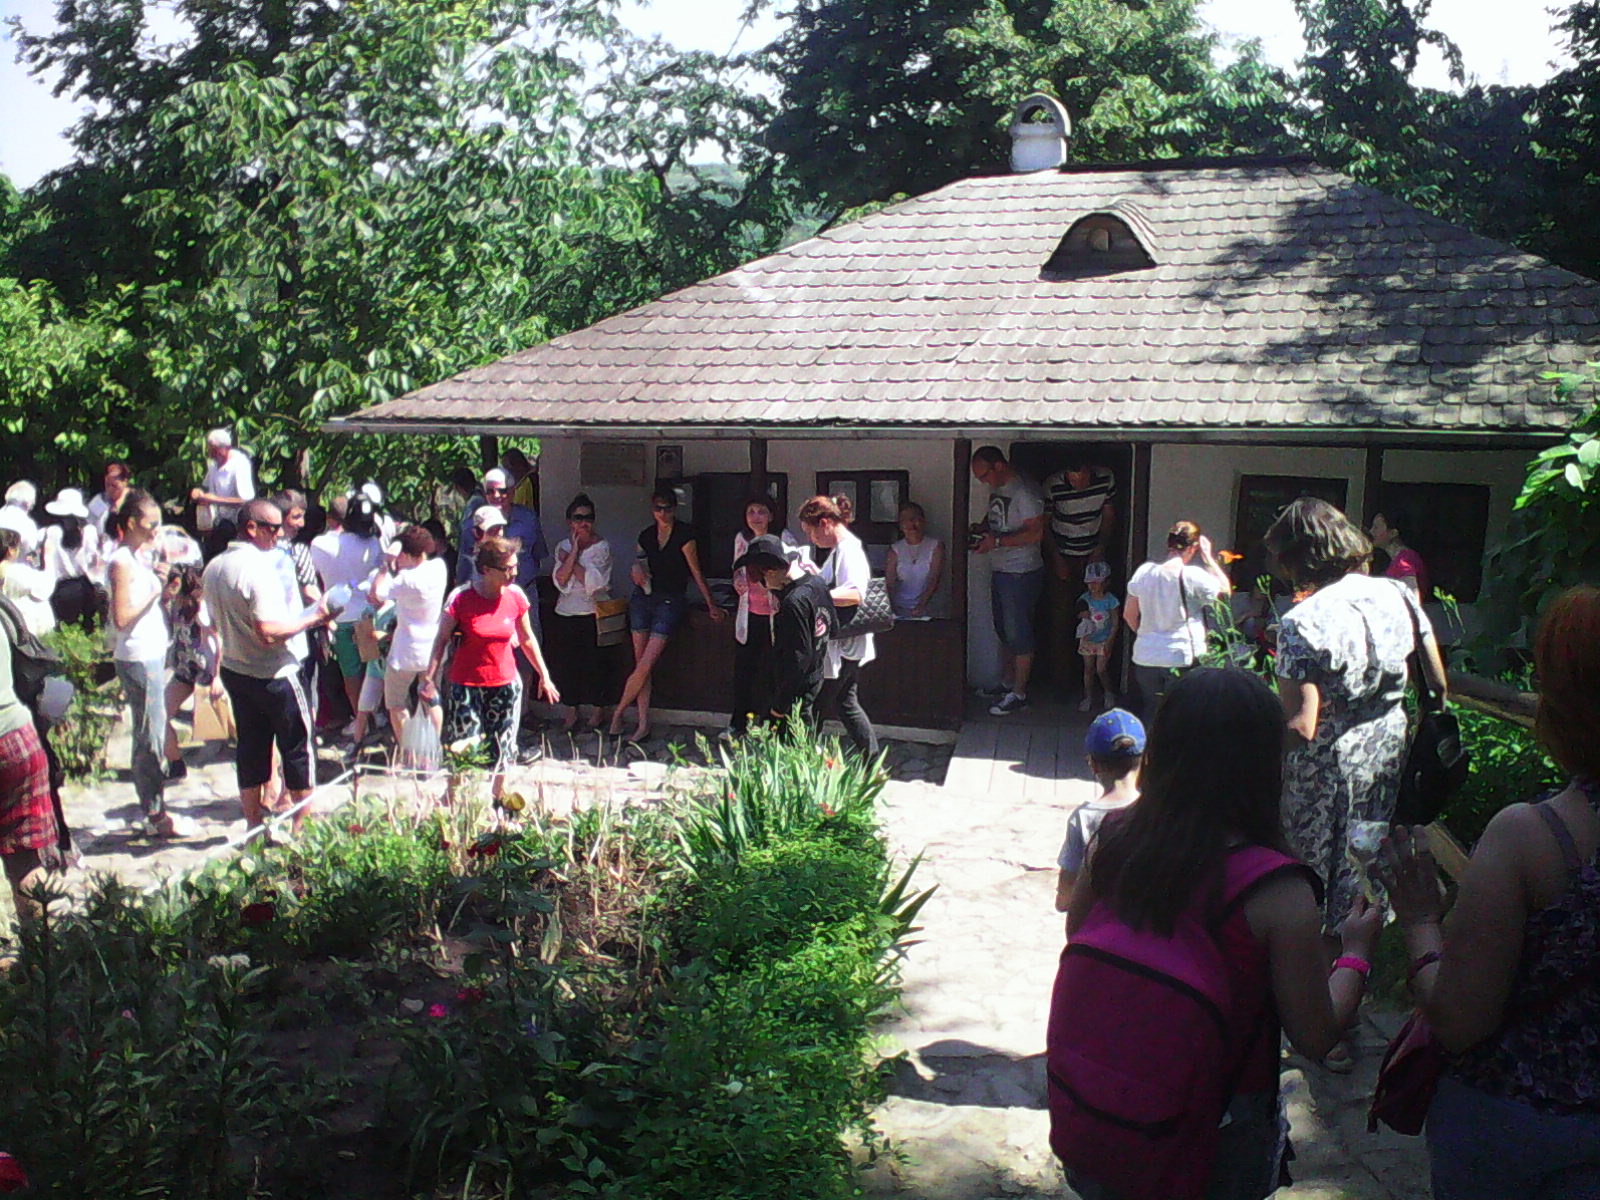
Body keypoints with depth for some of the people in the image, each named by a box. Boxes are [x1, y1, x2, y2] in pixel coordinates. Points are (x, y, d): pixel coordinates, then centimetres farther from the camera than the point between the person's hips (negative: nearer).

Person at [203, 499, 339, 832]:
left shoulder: (214, 568, 7)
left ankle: (254, 825, 21)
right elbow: (269, 632, -27)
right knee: (297, 745, 5)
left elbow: (216, 623, 16)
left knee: (251, 746, 14)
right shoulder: (259, 568, -21)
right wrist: (313, 618, -20)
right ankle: (302, 826, 11)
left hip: (234, 670, 8)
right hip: (271, 674, -8)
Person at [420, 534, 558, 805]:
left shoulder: (516, 597, -2)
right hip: (466, 684, -3)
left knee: (503, 749, 12)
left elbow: (527, 639, 10)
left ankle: (498, 801, 31)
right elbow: (441, 640, -5)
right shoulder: (461, 599, -14)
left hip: (505, 684, 3)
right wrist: (429, 678, -11)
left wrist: (544, 676, 15)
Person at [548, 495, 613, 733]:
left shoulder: (602, 547, -6)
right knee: (565, 660, 6)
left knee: (596, 662, 0)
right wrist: (573, 553, -15)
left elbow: (592, 582, -17)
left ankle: (597, 711, 14)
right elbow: (560, 580, -8)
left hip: (594, 613, -4)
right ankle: (572, 711, 20)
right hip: (566, 614, 4)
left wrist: (569, 560, -10)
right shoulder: (563, 546, 7)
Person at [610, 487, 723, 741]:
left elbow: (696, 573, -3)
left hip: (670, 602, -5)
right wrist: (637, 572, -4)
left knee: (645, 665, -11)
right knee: (641, 666, 2)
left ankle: (618, 713, 6)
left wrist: (711, 605, 0)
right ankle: (643, 724, 7)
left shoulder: (684, 535, -7)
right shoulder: (646, 535, 9)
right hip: (642, 598, 5)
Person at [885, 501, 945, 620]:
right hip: (900, 607, 1)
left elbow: (934, 579, -5)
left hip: (927, 607, -1)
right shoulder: (895, 549, 11)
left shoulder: (935, 546, 6)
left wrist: (922, 605, -20)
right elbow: (889, 582, 2)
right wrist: (889, 608, -16)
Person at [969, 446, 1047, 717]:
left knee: (1019, 635, -2)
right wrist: (983, 532, 3)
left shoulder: (1024, 490, -18)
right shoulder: (997, 489, 11)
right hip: (1000, 571, 9)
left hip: (1021, 573, -9)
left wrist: (997, 541, -23)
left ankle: (1019, 694, 6)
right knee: (1004, 632, 17)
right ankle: (1006, 683, 29)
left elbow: (1035, 533, -22)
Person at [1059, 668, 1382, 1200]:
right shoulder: (1277, 893, -26)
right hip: (1215, 1139, -2)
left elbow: (1076, 931, 3)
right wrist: (1356, 952, 1)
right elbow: (1316, 1037, -14)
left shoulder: (1113, 837, -15)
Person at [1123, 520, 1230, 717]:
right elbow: (1225, 590, 4)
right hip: (1182, 658, -4)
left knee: (1149, 717, 17)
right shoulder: (1193, 576, -14)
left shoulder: (1144, 571, 0)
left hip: (1145, 658, 4)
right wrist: (1208, 557, 6)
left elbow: (1129, 615, 8)